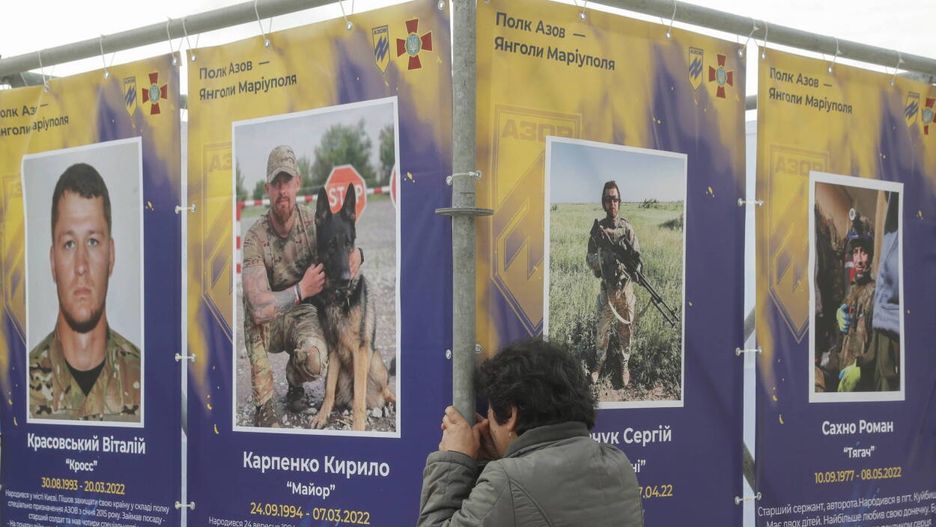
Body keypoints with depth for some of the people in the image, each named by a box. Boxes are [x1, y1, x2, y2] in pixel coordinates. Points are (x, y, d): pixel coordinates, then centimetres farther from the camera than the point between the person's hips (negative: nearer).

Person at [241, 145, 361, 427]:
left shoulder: (312, 222, -15)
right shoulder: (256, 237, -23)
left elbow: (341, 247, 3)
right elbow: (258, 307, -35)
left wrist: (356, 253, -21)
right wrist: (301, 290, -32)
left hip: (302, 314, 0)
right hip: (269, 322, 0)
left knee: (315, 360, -31)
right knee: (255, 312, -35)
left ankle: (294, 383, 8)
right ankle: (263, 403, -21)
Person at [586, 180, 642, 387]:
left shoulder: (627, 228, -1)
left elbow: (637, 255, -1)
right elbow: (589, 258, 4)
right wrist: (598, 258, -20)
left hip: (625, 286, 0)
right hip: (607, 286, 0)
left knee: (626, 327, 7)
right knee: (603, 327, 2)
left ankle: (624, 365, 20)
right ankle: (600, 363, 18)